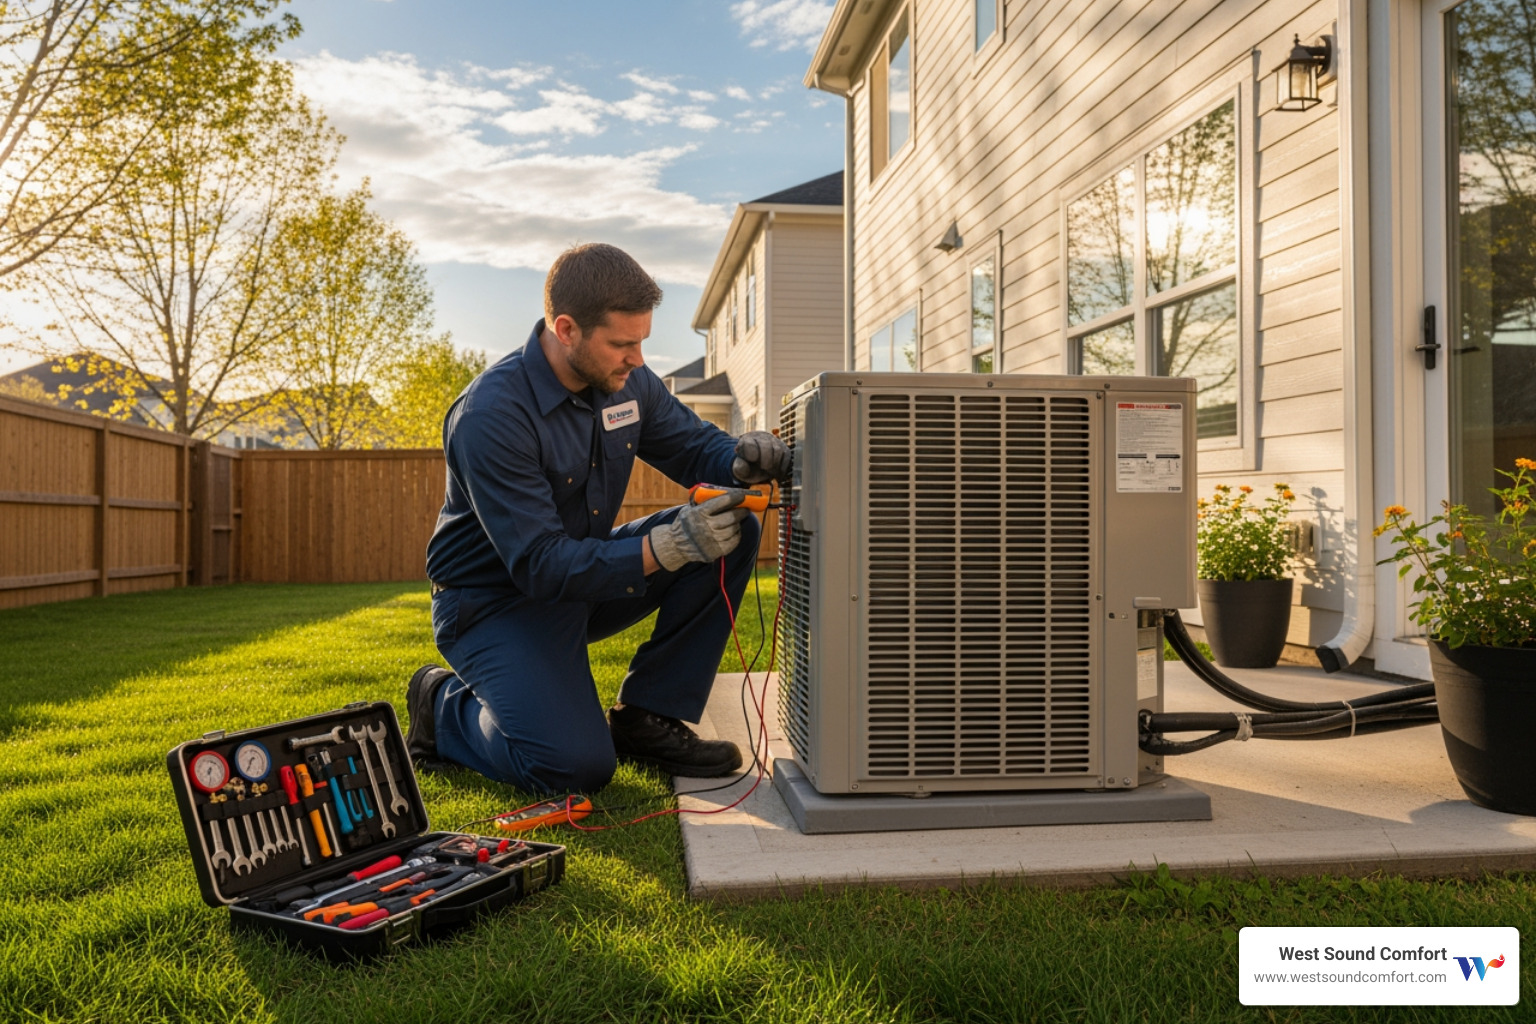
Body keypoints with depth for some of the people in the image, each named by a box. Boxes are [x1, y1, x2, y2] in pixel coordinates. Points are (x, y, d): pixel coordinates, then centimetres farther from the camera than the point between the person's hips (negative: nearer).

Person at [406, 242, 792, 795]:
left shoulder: (626, 381, -6)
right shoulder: (490, 416, -28)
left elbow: (696, 446, 6)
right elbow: (539, 566, -31)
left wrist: (742, 461, -20)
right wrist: (668, 547, -41)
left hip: (586, 569, 7)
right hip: (495, 601, -7)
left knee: (732, 530, -10)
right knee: (578, 766, -23)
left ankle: (646, 717, -3)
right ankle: (443, 705, 8)